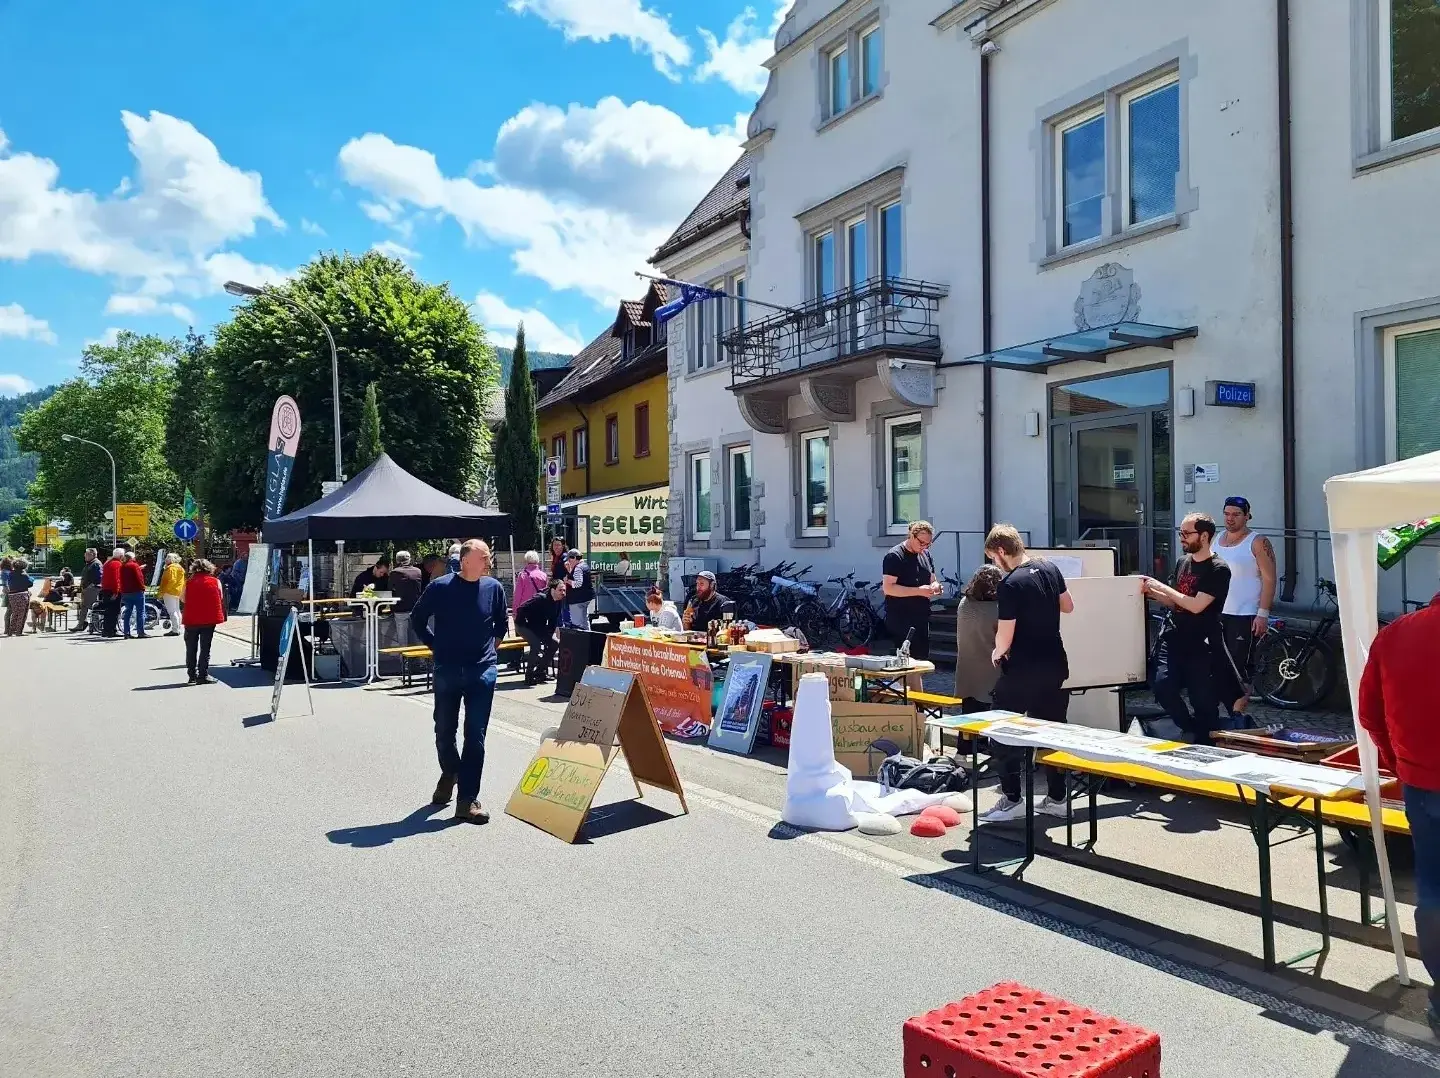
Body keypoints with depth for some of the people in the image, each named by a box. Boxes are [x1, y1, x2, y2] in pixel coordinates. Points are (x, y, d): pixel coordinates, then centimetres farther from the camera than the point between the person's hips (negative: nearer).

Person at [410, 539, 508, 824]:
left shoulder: (493, 587, 0)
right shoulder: (440, 587, -7)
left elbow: (501, 622, 18)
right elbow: (417, 618, 7)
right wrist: (435, 645, 4)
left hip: (482, 671, 1)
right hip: (447, 670, -1)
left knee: (475, 736, -2)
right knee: (444, 732, 13)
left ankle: (467, 800, 3)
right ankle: (449, 774, 43)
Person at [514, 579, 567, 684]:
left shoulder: (560, 601, -7)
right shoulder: (540, 598, -30)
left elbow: (554, 620, 2)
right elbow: (521, 610, -31)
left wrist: (549, 634, -6)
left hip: (540, 627, 8)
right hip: (524, 625, -8)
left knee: (554, 643, -1)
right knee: (536, 644, -26)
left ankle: (541, 672, 10)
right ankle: (529, 676, -14)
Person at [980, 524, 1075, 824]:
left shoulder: (1010, 585, -20)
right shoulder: (1050, 568, 2)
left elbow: (1005, 637, -18)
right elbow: (1068, 607, 16)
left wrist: (997, 653, 2)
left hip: (1022, 671, -7)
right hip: (1055, 665, 7)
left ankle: (1012, 799, 7)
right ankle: (1056, 797, 21)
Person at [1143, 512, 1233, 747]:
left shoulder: (1218, 569, -9)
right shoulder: (1183, 562, 13)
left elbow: (1195, 605, -18)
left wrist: (1161, 587, -12)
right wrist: (1151, 592, 5)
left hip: (1200, 646, -5)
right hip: (1173, 638, 5)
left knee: (1204, 701, -1)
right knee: (1163, 685, -13)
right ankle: (1192, 730, 9)